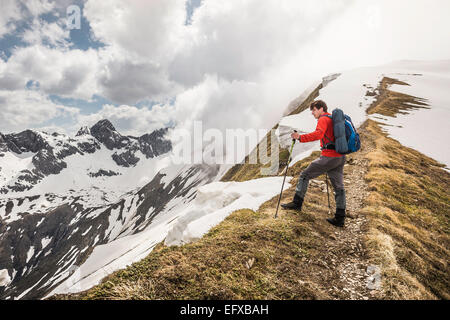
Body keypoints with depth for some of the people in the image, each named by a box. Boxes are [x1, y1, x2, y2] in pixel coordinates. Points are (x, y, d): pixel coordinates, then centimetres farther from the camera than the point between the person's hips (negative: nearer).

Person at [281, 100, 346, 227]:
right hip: (341, 157, 9)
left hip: (329, 157, -9)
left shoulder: (323, 119, -6)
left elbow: (318, 134, -26)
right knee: (338, 187, 9)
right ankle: (340, 218, 11)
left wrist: (300, 137, -27)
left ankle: (297, 203, 6)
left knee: (305, 175, 4)